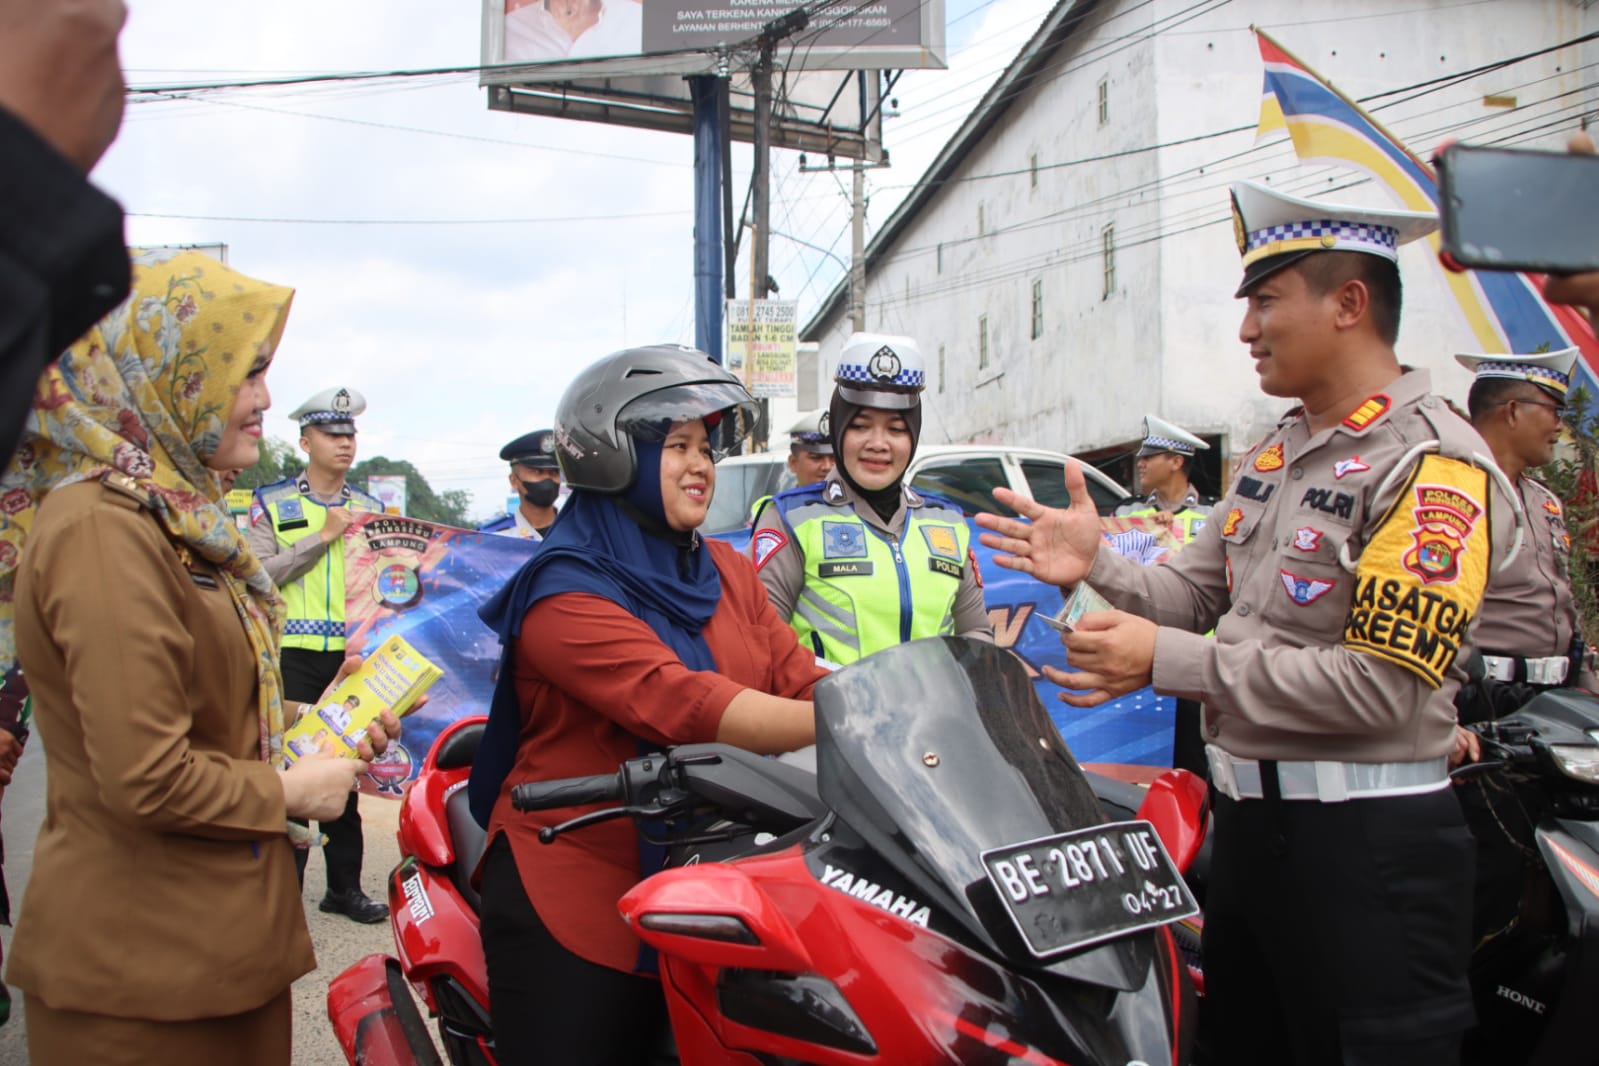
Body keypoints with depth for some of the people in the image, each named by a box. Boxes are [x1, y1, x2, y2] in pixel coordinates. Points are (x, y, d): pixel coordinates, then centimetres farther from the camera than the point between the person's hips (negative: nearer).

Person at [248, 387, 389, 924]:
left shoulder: (370, 508, 14)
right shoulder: (271, 503, 3)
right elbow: (259, 574, -10)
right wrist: (322, 536, -14)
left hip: (353, 657, 3)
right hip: (292, 656, -3)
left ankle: (345, 884, 18)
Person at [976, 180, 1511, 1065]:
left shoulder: (1433, 463, -16)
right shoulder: (1275, 454, 12)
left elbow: (1378, 687, -23)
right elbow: (1196, 595, 13)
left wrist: (1166, 661, -23)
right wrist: (1097, 567, -7)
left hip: (1366, 845, -9)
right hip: (1247, 816, 9)